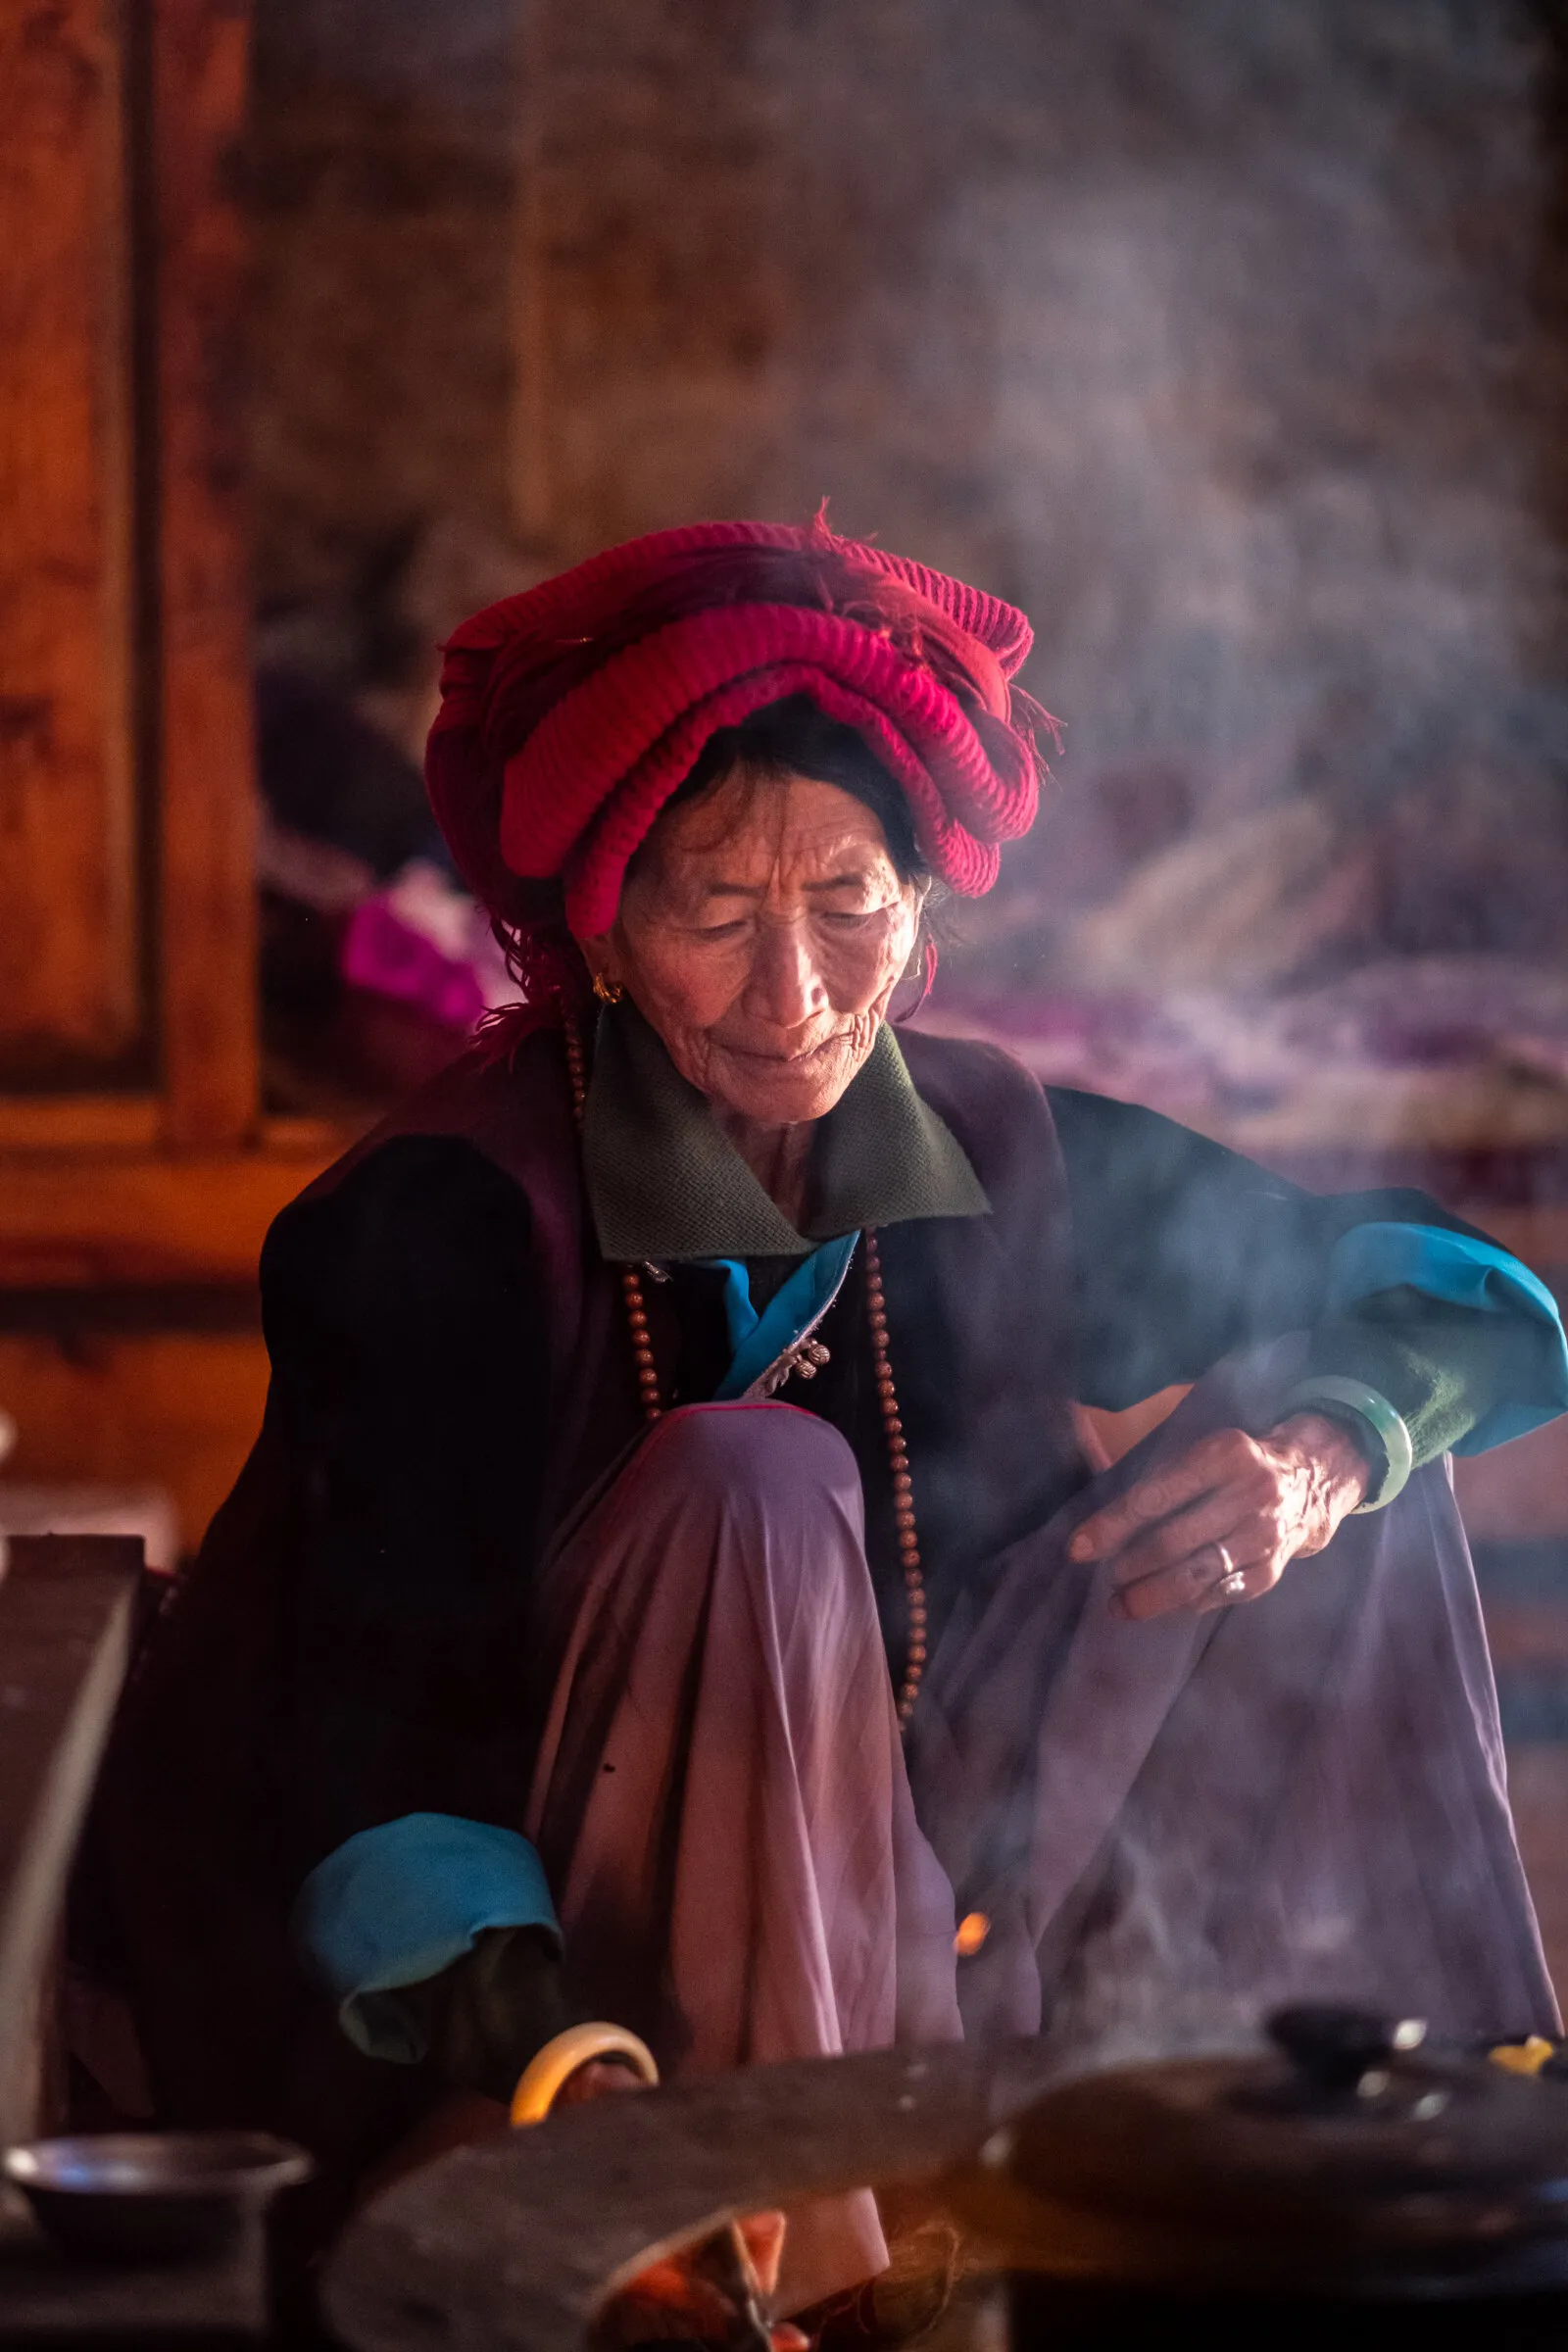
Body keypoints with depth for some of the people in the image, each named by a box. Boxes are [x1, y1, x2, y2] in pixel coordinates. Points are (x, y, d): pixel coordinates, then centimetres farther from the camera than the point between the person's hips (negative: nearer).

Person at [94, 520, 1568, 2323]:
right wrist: (572, 2086, -45)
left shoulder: (993, 1162, -2)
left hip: (907, 1939, 5)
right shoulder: (450, 1224, -20)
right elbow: (374, 1766, -27)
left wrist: (1323, 1453, -21)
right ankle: (808, 2275, -31)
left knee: (1316, 1407, -5)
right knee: (749, 1485, -32)